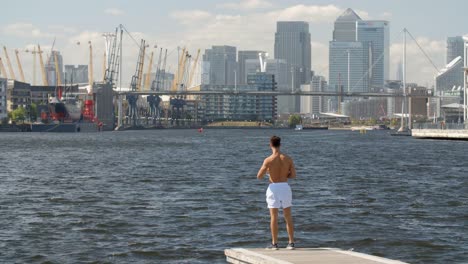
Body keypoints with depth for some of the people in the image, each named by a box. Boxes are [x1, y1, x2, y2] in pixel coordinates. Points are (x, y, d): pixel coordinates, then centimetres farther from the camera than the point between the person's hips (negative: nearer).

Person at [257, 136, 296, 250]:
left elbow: (259, 176, -8)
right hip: (285, 187, 3)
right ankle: (291, 243, 9)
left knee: (274, 217, 3)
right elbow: (293, 175, 3)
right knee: (288, 217, 10)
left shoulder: (268, 160, -12)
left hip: (273, 188, -3)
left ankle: (274, 243, 3)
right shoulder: (288, 159, -3)